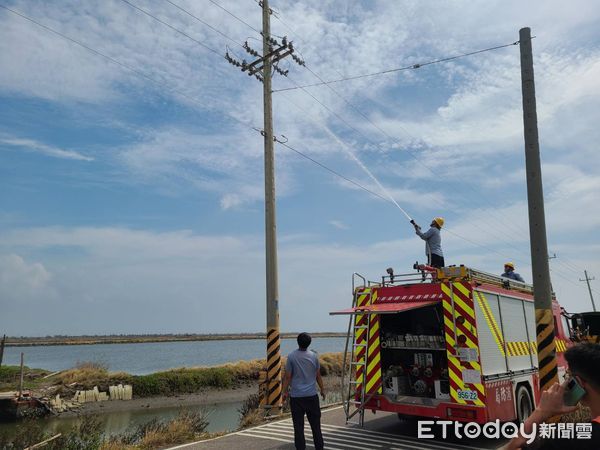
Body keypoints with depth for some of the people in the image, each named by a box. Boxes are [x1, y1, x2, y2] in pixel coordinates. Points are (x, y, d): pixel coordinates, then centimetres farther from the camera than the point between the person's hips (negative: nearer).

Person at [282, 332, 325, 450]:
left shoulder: (291, 356, -8)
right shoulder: (313, 356, -3)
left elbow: (288, 377, -5)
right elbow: (318, 375, 6)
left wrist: (285, 391, 6)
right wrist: (322, 389, 18)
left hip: (296, 396, -2)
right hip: (312, 395, 2)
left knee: (298, 425, 5)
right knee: (315, 423, 13)